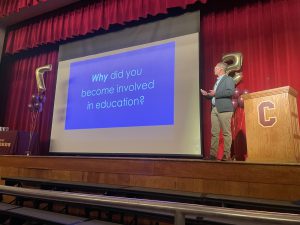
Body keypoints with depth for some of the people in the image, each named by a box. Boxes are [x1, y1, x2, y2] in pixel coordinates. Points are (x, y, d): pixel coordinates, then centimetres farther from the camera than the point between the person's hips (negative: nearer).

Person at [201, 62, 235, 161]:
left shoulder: (228, 79, 1)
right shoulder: (217, 81, 24)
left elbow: (230, 91, -16)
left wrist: (216, 93, -14)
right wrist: (207, 94, 8)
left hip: (224, 109, -8)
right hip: (214, 109, 8)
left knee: (226, 133, -3)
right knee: (214, 133, 4)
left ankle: (226, 155, 2)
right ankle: (213, 154, 7)